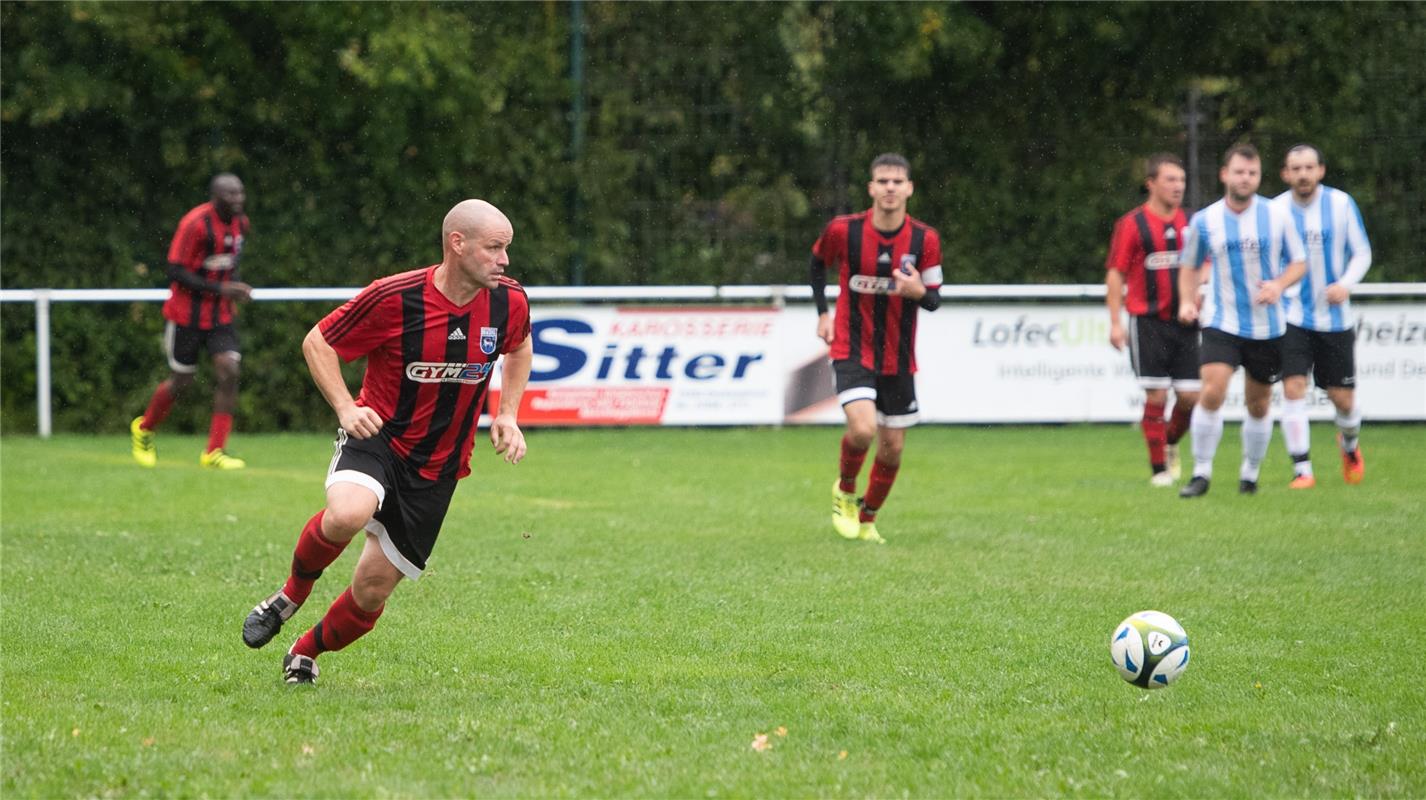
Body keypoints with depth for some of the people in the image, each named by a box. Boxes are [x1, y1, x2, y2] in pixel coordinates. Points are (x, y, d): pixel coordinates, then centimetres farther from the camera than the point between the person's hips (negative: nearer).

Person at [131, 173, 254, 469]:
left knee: (228, 372, -13)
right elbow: (176, 272, -21)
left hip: (221, 313, 5)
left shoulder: (241, 223, 2)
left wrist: (236, 288, 2)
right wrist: (220, 289, -26)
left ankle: (214, 452, -8)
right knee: (180, 381, 4)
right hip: (186, 314, -5)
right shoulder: (195, 223, -20)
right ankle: (143, 429, 34)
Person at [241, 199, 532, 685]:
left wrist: (507, 416, 6)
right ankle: (290, 596, -6)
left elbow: (519, 348, 19)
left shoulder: (509, 302, -5)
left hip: (436, 469, 4)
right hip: (378, 434, -4)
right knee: (347, 515, -36)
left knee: (372, 591, 1)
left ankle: (306, 652, 32)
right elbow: (317, 342, -4)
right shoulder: (394, 298, -17)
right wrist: (345, 406, -18)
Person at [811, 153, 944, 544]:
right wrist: (823, 312, 8)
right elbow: (818, 262, 12)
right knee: (863, 429, -23)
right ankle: (845, 491, 8)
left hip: (899, 357, 3)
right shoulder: (843, 230, -10)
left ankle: (867, 519, 31)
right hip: (852, 350, -3)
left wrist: (919, 292, -25)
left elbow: (934, 299, -2)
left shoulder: (925, 239, -7)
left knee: (892, 448, 7)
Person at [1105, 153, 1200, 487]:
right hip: (1148, 322, -4)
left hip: (1184, 322, 4)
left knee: (1190, 396, 0)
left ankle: (1171, 444, 29)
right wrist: (1115, 322, -8)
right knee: (1155, 397, -5)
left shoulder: (1191, 223, 9)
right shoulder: (1132, 224, -4)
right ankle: (1158, 469, 6)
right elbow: (1115, 274, -3)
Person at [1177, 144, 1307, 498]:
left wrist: (1279, 284, -14)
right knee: (1212, 392, -19)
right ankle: (1201, 474, -11)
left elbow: (1299, 261, 6)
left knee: (1258, 404, 10)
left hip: (1267, 326, 1)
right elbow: (1189, 266, 14)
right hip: (1221, 323, -1)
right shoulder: (1204, 221, -1)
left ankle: (1250, 473, 29)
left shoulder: (1277, 216, -2)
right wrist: (1187, 301, -2)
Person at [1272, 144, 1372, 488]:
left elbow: (1362, 253, 3)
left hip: (1335, 318, 1)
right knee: (1293, 389, -17)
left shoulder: (1341, 204, -3)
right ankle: (1301, 470, -12)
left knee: (1342, 398, 5)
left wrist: (1346, 284, -15)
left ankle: (1349, 444, 39)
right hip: (1292, 317, -1)